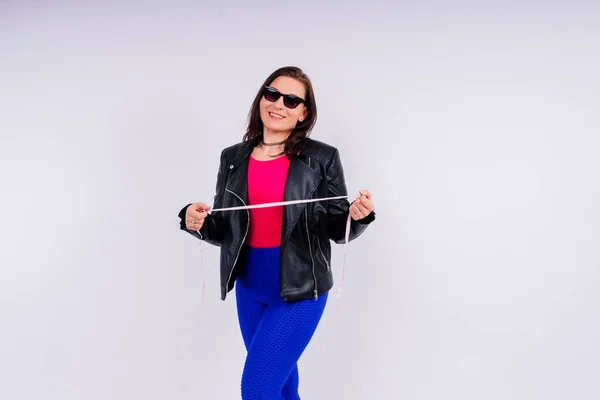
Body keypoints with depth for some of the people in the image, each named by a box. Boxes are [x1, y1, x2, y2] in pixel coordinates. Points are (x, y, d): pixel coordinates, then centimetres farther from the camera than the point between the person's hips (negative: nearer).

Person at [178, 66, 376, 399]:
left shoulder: (322, 158, -6)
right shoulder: (233, 158, 4)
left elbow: (339, 230, -3)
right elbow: (223, 232, 6)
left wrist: (358, 215, -24)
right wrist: (196, 222, -14)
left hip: (300, 289, -5)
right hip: (250, 287, 5)